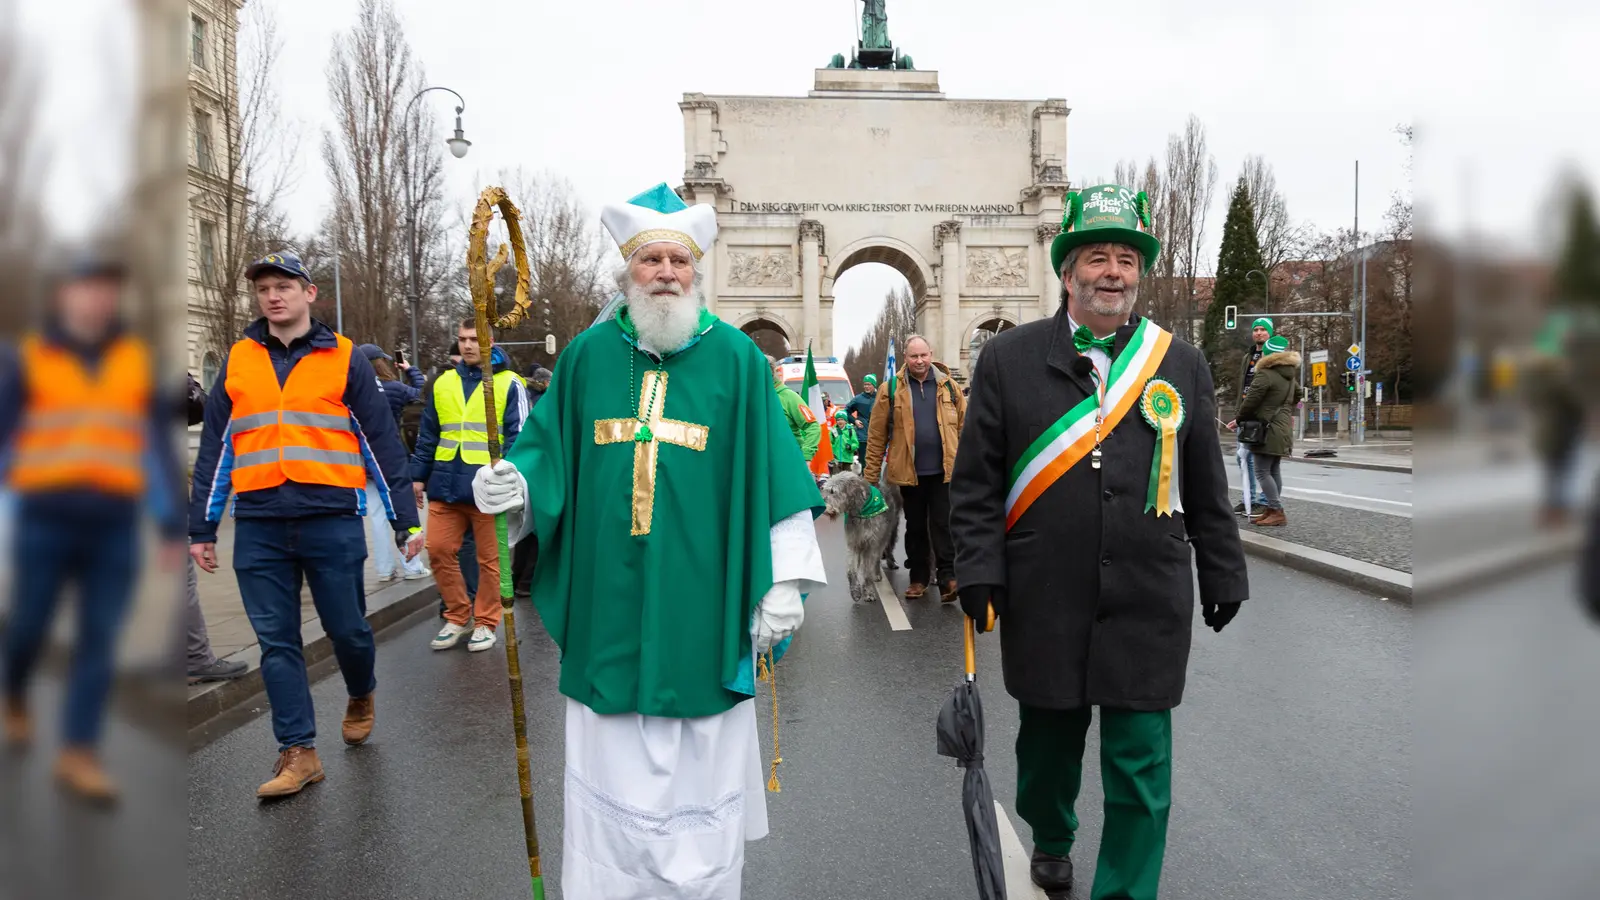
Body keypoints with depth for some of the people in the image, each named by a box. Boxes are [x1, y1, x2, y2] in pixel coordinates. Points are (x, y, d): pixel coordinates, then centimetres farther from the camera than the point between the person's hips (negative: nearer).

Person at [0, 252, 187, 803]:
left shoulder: (138, 362, 10)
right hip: (46, 519, -1)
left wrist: (173, 525, 8)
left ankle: (78, 754, 6)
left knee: (98, 644, -1)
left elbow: (159, 445, 12)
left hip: (114, 525, 1)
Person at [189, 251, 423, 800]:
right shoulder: (238, 361, 11)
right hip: (258, 526, 3)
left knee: (346, 629, 6)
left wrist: (406, 521, 1)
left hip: (331, 520, -2)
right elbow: (215, 448, 15)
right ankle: (298, 753, 13)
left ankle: (361, 696, 36)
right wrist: (201, 527, 12)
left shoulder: (344, 359, 4)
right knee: (276, 642, 4)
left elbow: (382, 442, 4)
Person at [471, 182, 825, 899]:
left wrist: (783, 582, -5)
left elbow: (773, 472, -1)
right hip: (608, 614, 2)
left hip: (701, 615, -1)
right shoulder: (588, 354, 6)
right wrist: (516, 486, -13)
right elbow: (550, 452, 9)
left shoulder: (735, 357, 0)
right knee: (610, 779, 10)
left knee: (700, 774, 9)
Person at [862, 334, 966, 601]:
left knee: (943, 526, 0)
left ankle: (947, 578, 2)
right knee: (915, 527, 12)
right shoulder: (892, 388, -1)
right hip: (910, 471, 0)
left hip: (944, 470, 0)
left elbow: (964, 425, 6)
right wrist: (871, 476, -3)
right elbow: (876, 434, -1)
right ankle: (918, 577, 23)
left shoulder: (947, 385, 3)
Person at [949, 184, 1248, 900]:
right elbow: (976, 478, 1)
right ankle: (1049, 841, 45)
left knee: (1141, 763, 3)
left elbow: (1207, 488, 11)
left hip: (1148, 604, 0)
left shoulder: (1182, 366, 6)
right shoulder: (1010, 358, 1)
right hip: (1043, 600, 0)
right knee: (1048, 738, 17)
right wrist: (980, 572, -6)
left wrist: (1223, 575, 12)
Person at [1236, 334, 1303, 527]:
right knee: (1274, 470, 12)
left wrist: (1240, 418, 2)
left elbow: (1250, 401, -15)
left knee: (1262, 471, -7)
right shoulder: (1290, 376, 14)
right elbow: (1298, 394, 33)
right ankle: (1272, 510, 16)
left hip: (1268, 429, -9)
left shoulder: (1265, 375, -15)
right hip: (1283, 428, 9)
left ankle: (1277, 511, -9)